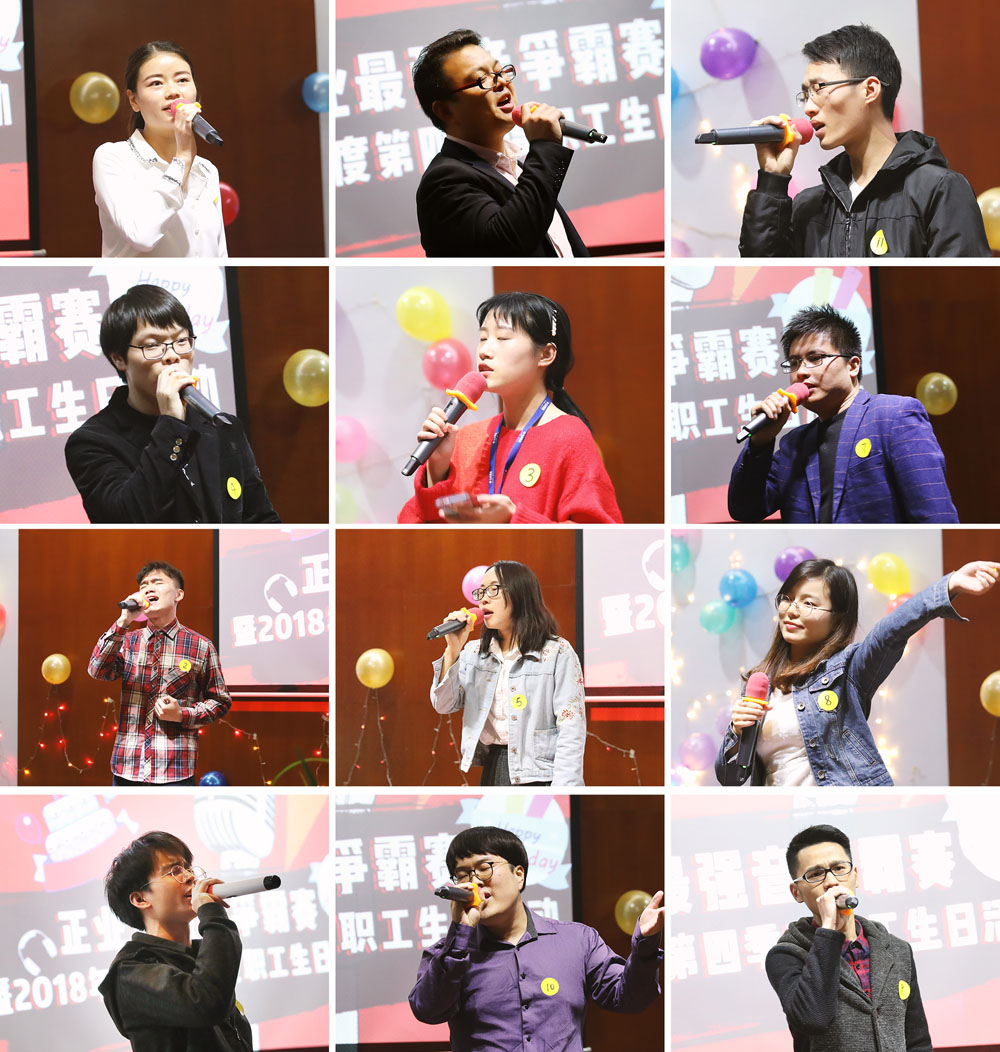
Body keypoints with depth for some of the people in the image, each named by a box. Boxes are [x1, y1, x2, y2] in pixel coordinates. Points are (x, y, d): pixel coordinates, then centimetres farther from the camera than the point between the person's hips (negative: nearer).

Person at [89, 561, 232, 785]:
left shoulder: (200, 646, 4)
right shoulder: (128, 641, 12)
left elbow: (220, 701, 9)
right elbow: (97, 671, -6)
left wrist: (182, 715, -9)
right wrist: (123, 621, -12)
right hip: (127, 769, 3)